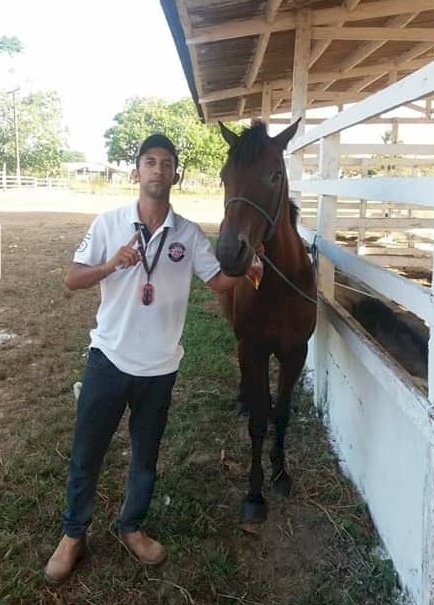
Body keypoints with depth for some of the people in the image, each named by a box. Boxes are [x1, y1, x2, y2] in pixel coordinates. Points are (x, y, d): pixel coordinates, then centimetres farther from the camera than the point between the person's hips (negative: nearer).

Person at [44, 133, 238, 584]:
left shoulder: (189, 234, -2)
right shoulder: (109, 223, -5)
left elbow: (219, 282, 2)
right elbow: (72, 280, -5)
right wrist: (112, 264, -22)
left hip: (159, 366, 1)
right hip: (109, 357, -1)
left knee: (145, 454, 17)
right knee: (86, 453, 12)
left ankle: (131, 526, 41)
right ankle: (73, 534, 35)